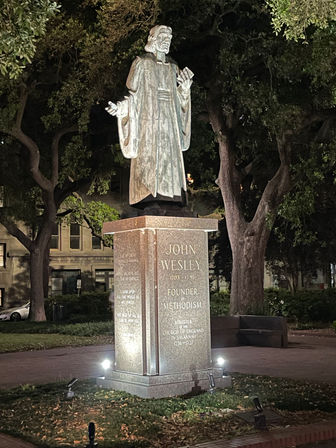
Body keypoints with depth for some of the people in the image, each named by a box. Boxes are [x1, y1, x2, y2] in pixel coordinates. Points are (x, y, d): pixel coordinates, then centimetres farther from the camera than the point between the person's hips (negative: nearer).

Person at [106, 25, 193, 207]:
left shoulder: (172, 67, 19)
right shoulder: (142, 63, 5)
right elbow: (133, 93, 0)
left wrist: (185, 88, 1)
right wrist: (121, 107, -16)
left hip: (169, 122, 5)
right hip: (148, 119, -5)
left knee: (169, 160, -2)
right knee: (148, 160, -13)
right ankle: (148, 202, -15)